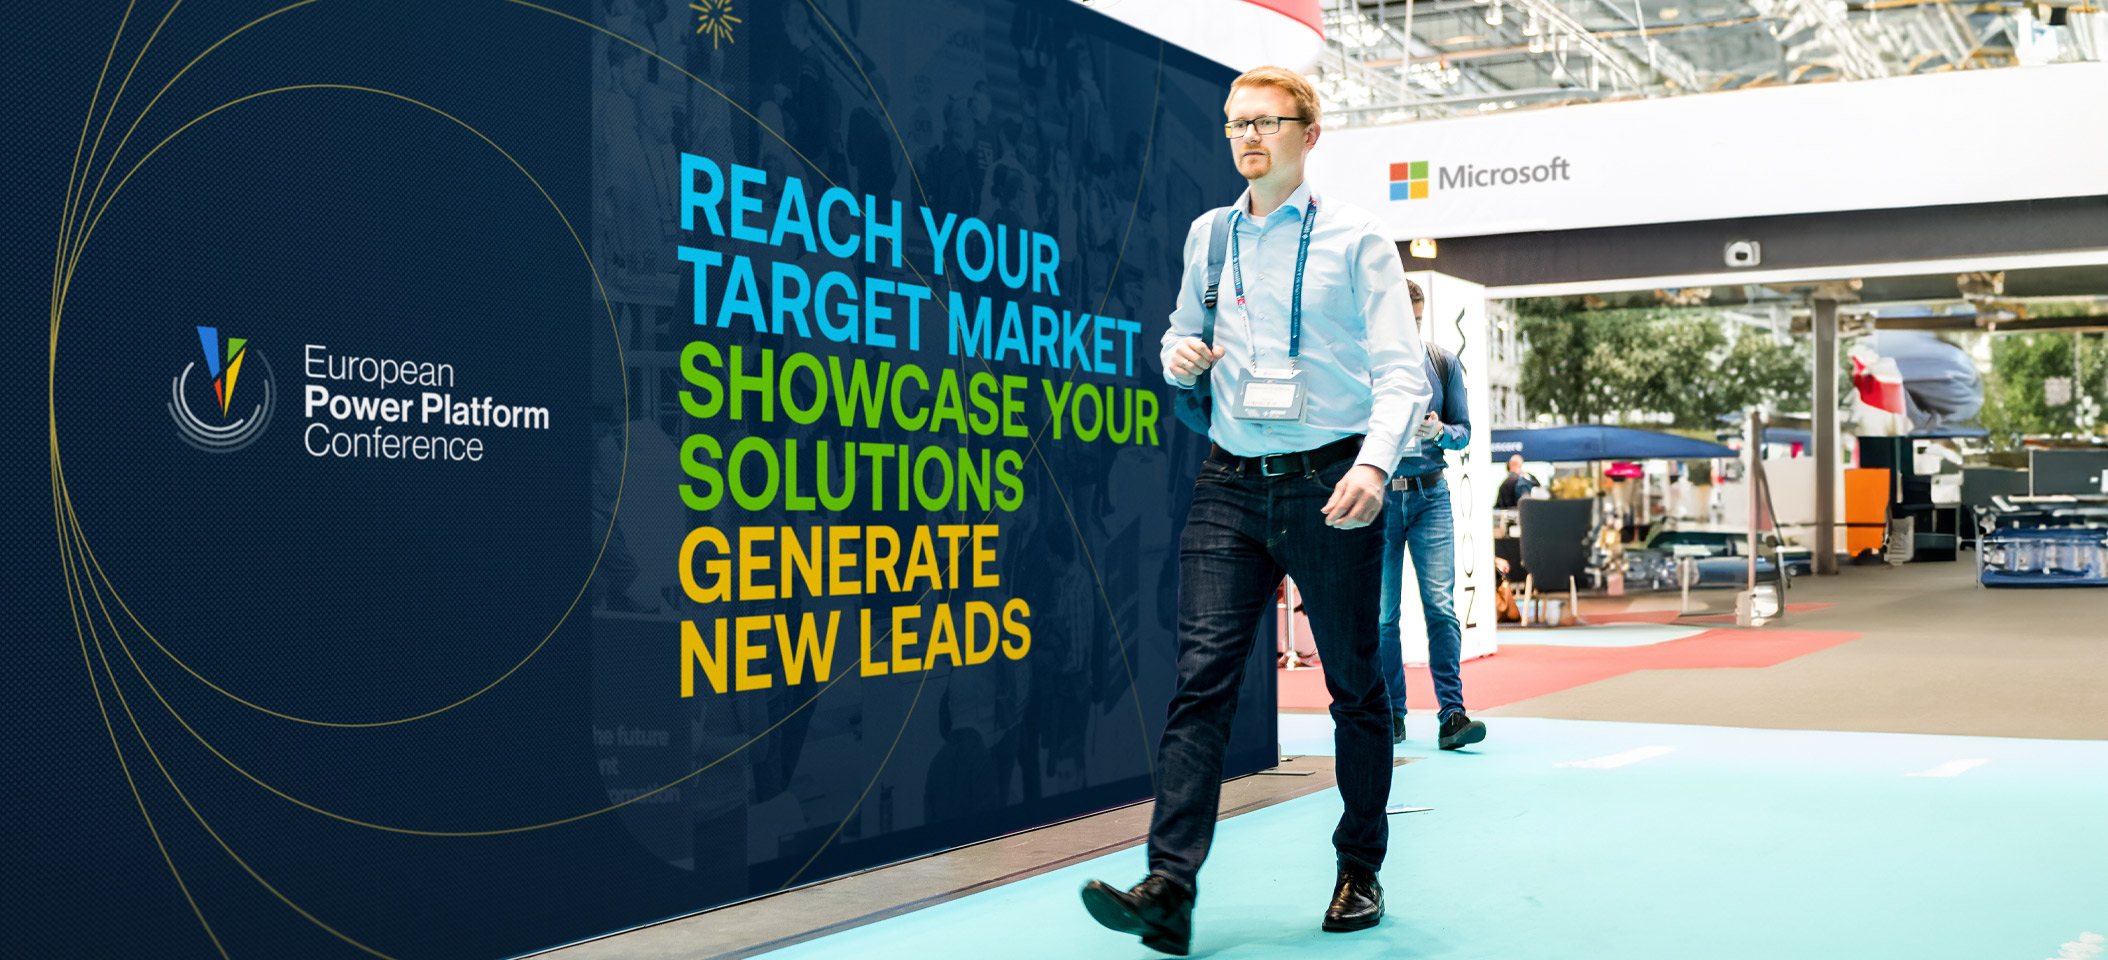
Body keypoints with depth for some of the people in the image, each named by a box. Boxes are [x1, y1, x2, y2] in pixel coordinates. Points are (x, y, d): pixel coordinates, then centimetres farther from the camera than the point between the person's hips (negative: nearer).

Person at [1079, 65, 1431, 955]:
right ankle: (1169, 886, -15)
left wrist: (1374, 463, -23)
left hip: (1328, 481, -3)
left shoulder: (1357, 238, 0)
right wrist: (1179, 354, 3)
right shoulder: (1208, 235, 13)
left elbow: (1402, 369, -5)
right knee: (1202, 675, -9)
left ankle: (1359, 872, 21)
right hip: (1231, 482, 3)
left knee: (1354, 683, 7)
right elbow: (1183, 328, 28)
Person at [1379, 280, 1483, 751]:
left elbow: (1464, 432, 10)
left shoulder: (1444, 363, 8)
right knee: (1382, 614, 2)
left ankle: (1452, 714, -8)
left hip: (1429, 495, 1)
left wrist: (1438, 432, -11)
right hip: (1377, 498, -1)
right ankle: (1391, 715, 12)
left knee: (1441, 606, -9)